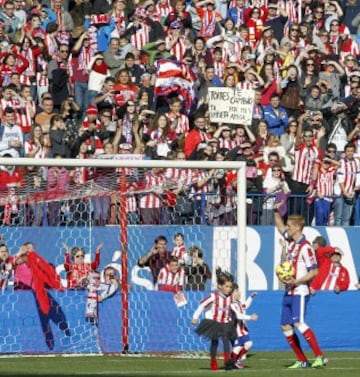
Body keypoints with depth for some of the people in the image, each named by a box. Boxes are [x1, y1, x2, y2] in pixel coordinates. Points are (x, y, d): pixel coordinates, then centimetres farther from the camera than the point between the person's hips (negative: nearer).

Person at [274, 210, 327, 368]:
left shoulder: (305, 247, -14)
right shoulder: (290, 241, 9)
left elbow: (314, 271, -17)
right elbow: (280, 226, 30)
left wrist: (296, 281, -22)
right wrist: (276, 212, 19)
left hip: (300, 292, -9)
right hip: (288, 292, 9)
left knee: (298, 323, -22)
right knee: (286, 326, 6)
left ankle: (320, 357, -23)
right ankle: (302, 361, 12)